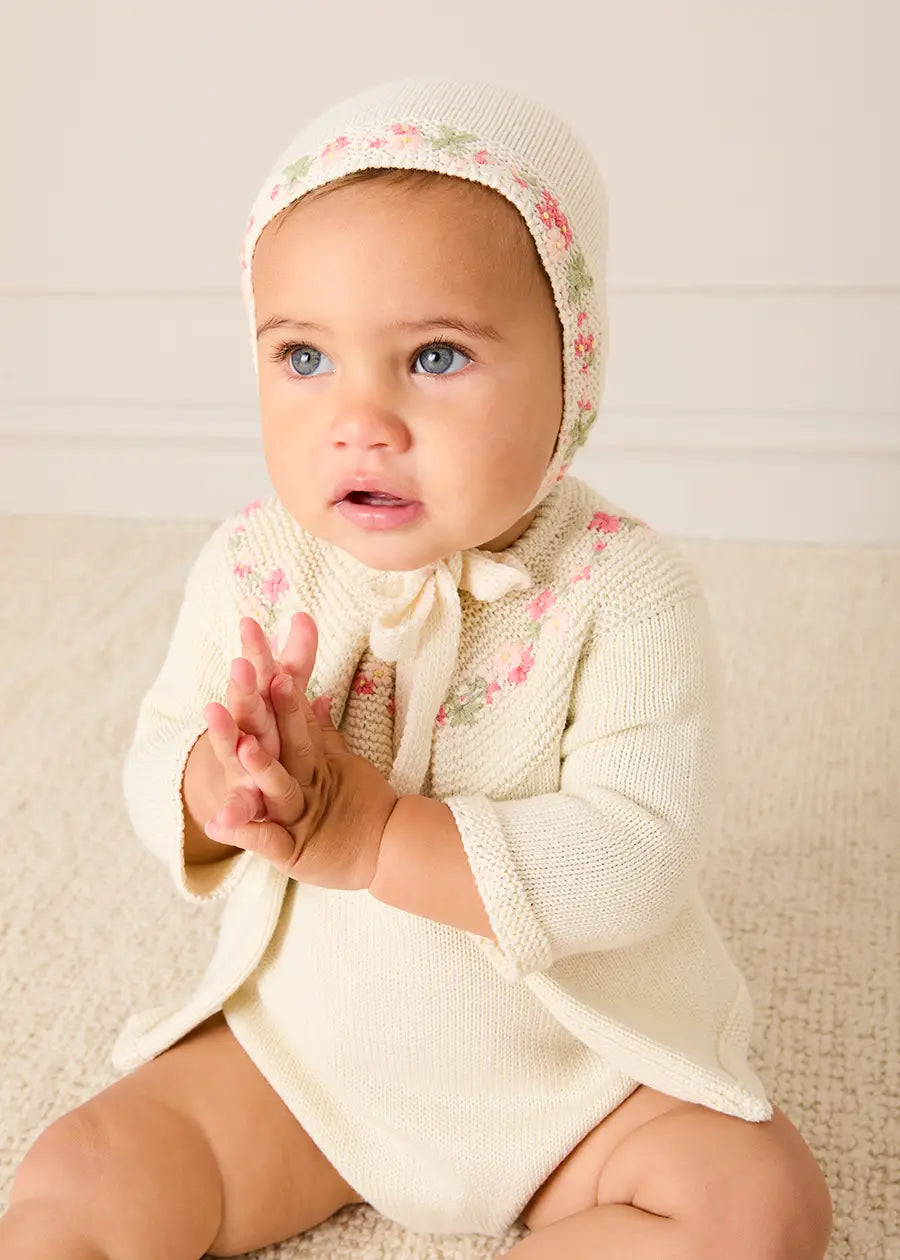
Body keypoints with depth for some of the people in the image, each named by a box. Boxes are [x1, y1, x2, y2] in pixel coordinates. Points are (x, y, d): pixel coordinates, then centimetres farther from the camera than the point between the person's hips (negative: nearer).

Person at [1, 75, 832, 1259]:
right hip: (297, 1042, 2)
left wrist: (377, 836, -34)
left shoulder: (625, 590, -20)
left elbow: (638, 858, -27)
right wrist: (213, 786, -29)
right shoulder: (249, 568, -9)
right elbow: (153, 754, -4)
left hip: (576, 1069, -1)